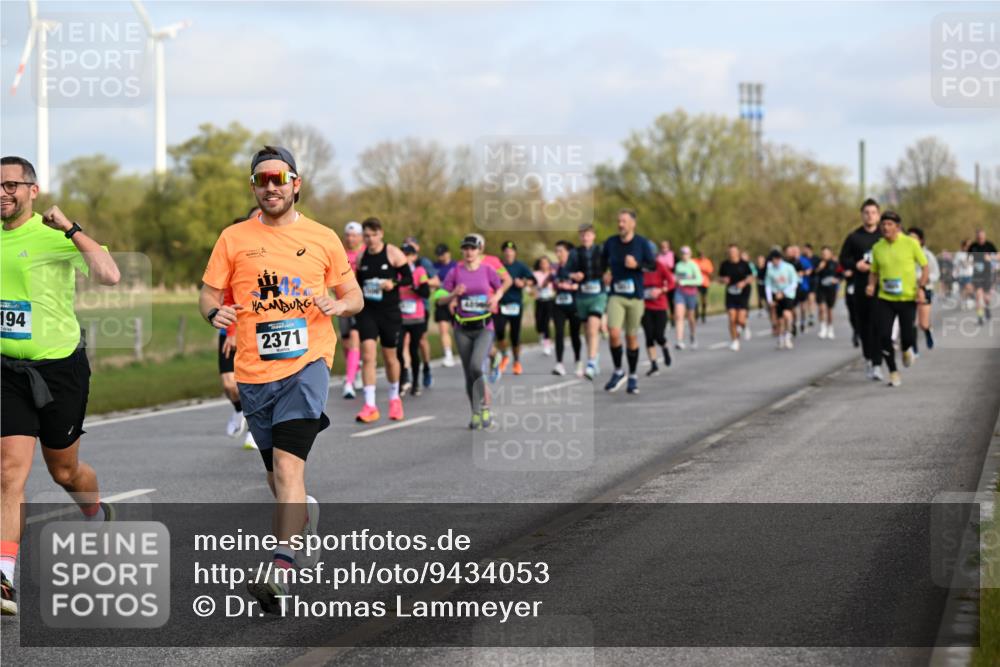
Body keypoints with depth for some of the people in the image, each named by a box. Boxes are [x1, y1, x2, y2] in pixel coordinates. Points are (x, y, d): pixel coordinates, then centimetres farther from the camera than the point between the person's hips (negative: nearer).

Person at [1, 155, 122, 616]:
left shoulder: (54, 236, -14)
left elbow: (110, 276, -30)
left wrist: (72, 229, -33)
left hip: (60, 368, -3)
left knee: (63, 471, 13)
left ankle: (98, 516, 47)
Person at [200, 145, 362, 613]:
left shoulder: (323, 239, 7)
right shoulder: (234, 238, 8)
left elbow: (354, 296, 15)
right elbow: (208, 294, 10)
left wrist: (337, 305, -8)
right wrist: (215, 312, -13)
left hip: (307, 362, -3)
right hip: (254, 372, 3)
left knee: (287, 465, -20)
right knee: (277, 475, 12)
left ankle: (281, 568, -25)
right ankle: (304, 513, 46)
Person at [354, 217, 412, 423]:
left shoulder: (393, 253, -5)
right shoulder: (361, 257, 5)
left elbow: (409, 278, -3)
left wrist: (393, 283, -21)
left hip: (390, 312, -2)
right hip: (367, 311, 2)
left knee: (390, 357, 10)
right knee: (367, 355, -12)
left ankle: (394, 398, 35)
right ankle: (370, 406, -14)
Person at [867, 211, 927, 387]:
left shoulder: (911, 243, -5)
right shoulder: (877, 248, 2)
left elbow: (925, 267, 2)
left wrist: (921, 287, -11)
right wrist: (871, 285, -5)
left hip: (908, 298, -2)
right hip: (884, 299, 2)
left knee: (907, 336, -4)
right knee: (884, 336, -10)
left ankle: (906, 349, 36)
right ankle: (893, 373, 6)